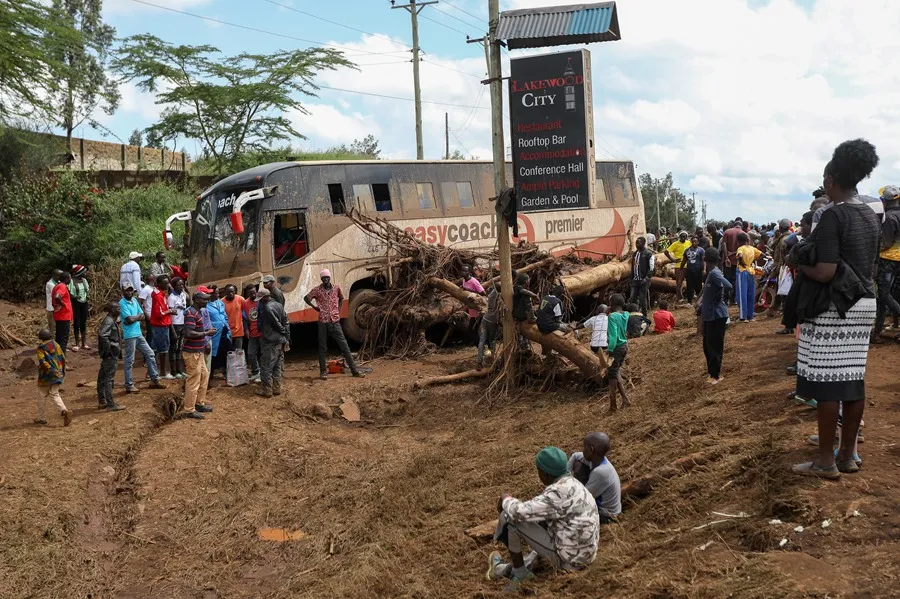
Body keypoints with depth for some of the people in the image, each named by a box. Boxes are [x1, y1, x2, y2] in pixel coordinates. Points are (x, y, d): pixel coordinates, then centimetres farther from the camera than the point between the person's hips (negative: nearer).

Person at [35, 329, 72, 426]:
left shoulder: (40, 348, -8)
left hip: (46, 375, -4)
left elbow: (42, 362, -21)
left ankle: (41, 418, 20)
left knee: (42, 396, 12)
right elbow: (63, 358, 8)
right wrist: (62, 371, 16)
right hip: (57, 375, 4)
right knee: (54, 395, 5)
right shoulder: (56, 345, 6)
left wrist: (51, 370, -20)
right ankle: (65, 411, -19)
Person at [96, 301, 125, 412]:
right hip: (111, 355, -10)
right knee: (109, 378, -6)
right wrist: (108, 348, -23)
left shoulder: (111, 320, 13)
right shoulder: (109, 321, -18)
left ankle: (102, 402, 24)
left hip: (110, 354, 10)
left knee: (102, 377, 14)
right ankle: (111, 404, -3)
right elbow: (102, 335, -31)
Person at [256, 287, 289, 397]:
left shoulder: (268, 308, -17)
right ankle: (277, 388, 17)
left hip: (271, 342, -9)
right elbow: (286, 322, 11)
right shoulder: (278, 305, 10)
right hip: (281, 341, 9)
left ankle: (267, 390, 3)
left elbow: (277, 323, -17)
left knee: (266, 366, -1)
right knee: (278, 366, 13)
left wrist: (283, 332, 0)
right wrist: (287, 337, 12)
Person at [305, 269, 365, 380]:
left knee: (344, 346, 1)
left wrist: (339, 310, 11)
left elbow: (341, 298, 23)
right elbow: (306, 298, 11)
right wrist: (314, 307, 2)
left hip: (335, 322, 1)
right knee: (323, 348, 6)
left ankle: (354, 370, 3)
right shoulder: (317, 290, -2)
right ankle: (323, 371, 15)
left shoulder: (337, 288, 4)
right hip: (323, 322, -1)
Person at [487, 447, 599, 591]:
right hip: (583, 554, 9)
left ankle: (519, 572, 13)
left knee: (510, 518, -7)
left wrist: (506, 499, -3)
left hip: (568, 557, -9)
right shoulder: (569, 483, 6)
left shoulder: (559, 493, -24)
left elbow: (519, 513, -24)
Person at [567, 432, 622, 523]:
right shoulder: (597, 458, -13)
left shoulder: (600, 472, -37)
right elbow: (575, 456, 7)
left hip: (604, 514, -8)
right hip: (599, 499, 8)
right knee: (578, 464, -1)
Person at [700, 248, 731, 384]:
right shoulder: (711, 273, 10)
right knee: (707, 345, 18)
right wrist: (702, 307, 20)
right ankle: (711, 370, 30)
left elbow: (728, 286, -34)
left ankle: (715, 375, 9)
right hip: (709, 314, 9)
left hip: (717, 315, -9)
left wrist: (721, 298, -17)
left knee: (714, 346, 0)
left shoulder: (714, 273, -19)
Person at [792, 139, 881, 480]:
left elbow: (825, 272, -22)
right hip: (864, 304, 8)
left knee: (826, 380, -2)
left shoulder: (833, 215, -16)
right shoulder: (870, 216, 10)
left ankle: (826, 461, 4)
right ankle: (848, 454, 20)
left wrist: (800, 266, -4)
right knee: (853, 377, 12)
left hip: (834, 306, -8)